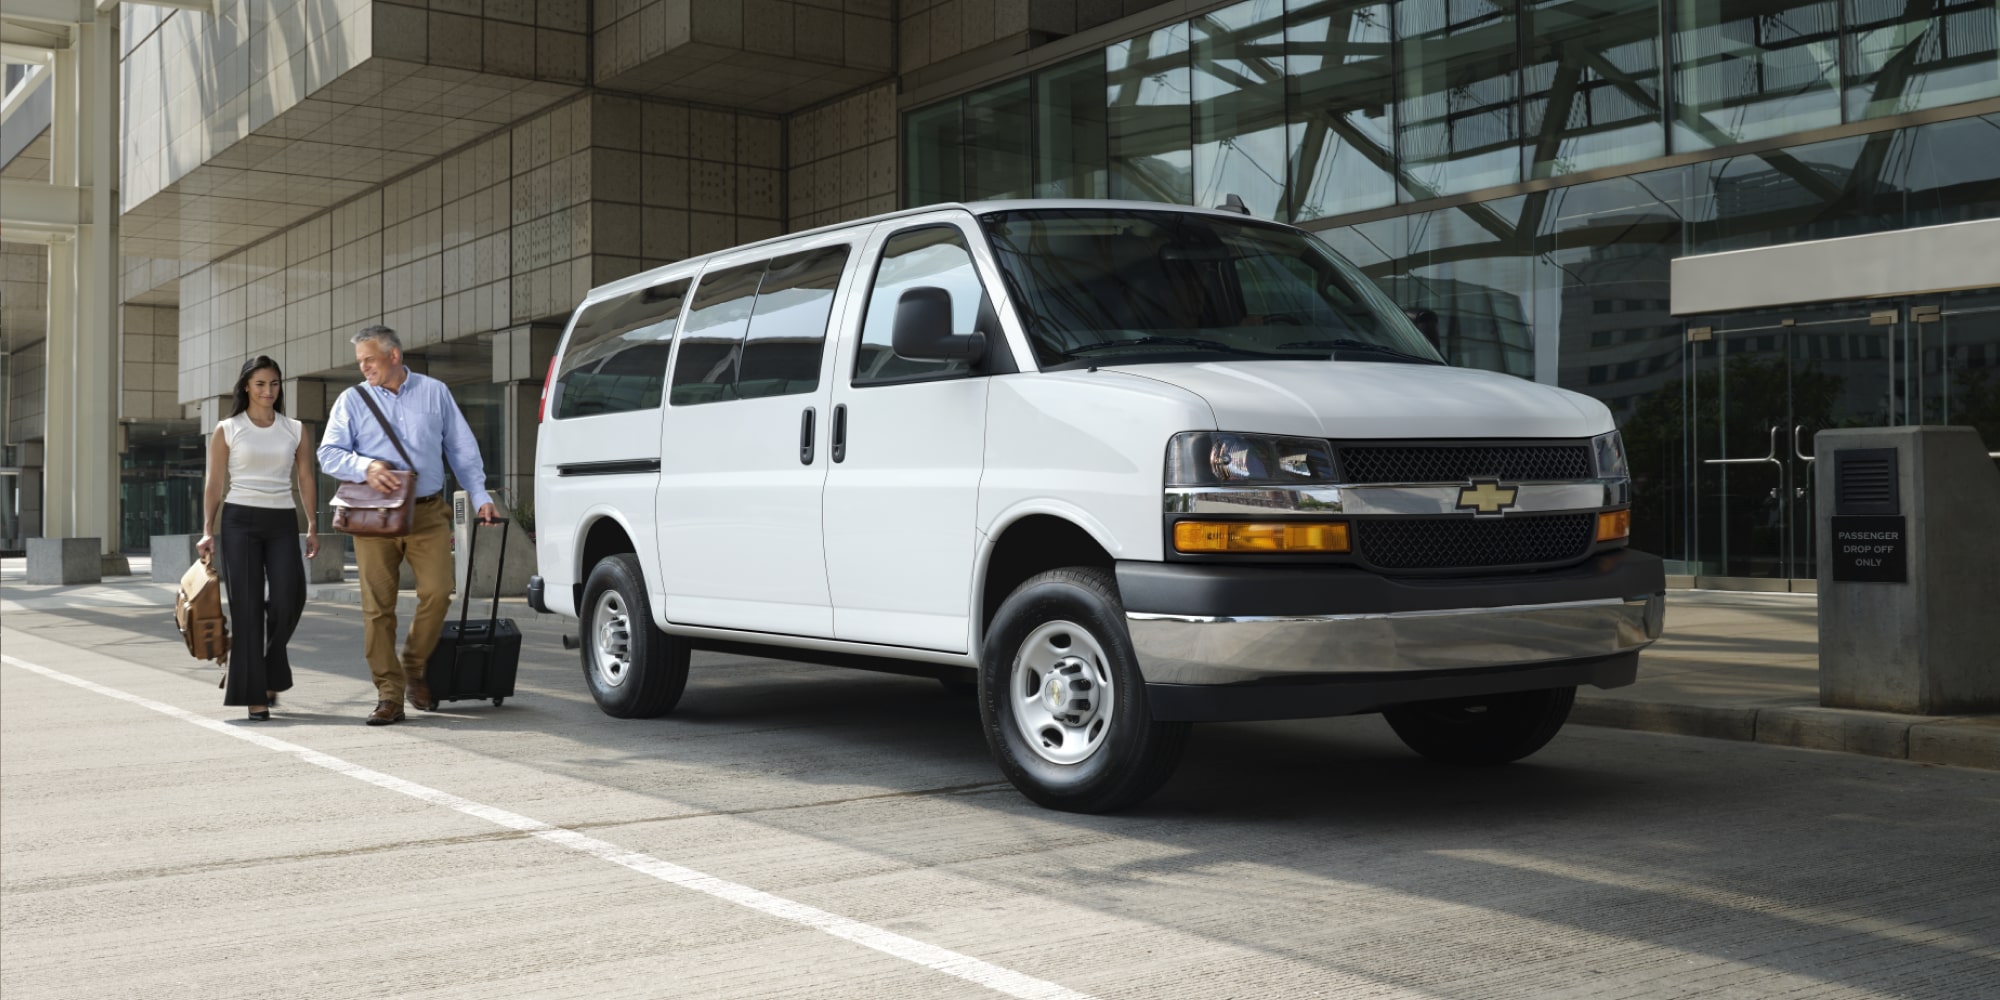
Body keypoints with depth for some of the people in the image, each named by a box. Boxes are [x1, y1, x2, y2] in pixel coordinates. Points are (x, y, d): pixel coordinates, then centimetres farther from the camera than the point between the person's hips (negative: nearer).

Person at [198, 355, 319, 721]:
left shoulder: (297, 431, 11)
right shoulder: (227, 430, 6)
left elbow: (306, 479, 9)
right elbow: (214, 483, 5)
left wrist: (312, 527, 2)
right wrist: (207, 531, -4)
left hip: (282, 522, 2)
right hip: (240, 520, -2)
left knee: (287, 601, -8)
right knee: (247, 606, -4)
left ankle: (268, 675, 20)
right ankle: (254, 693, 0)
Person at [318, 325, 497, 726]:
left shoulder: (435, 392, 11)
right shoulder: (352, 400, 9)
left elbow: (462, 448, 14)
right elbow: (328, 454, 2)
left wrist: (480, 496, 9)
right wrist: (366, 467, -16)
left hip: (428, 513, 0)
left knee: (437, 592, -10)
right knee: (378, 605, -3)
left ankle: (413, 669, 14)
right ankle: (389, 695, 2)